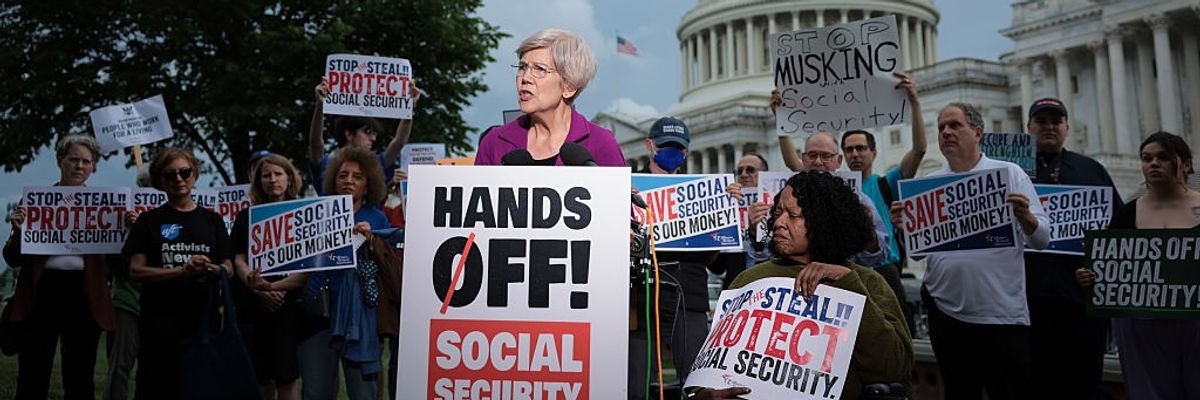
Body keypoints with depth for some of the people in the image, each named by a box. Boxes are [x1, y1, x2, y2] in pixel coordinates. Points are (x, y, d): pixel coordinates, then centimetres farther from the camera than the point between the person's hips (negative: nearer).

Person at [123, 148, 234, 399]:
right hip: (160, 320, -1)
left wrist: (212, 269, -14)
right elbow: (136, 270, -3)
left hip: (204, 317, 2)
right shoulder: (149, 220, 5)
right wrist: (182, 270, -16)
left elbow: (229, 270, 8)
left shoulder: (212, 220, 10)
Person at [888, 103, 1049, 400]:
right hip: (947, 313, 3)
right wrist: (902, 226, -14)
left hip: (1004, 313, -2)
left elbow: (1042, 239, -3)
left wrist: (1024, 216, -23)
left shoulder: (1010, 173, 2)